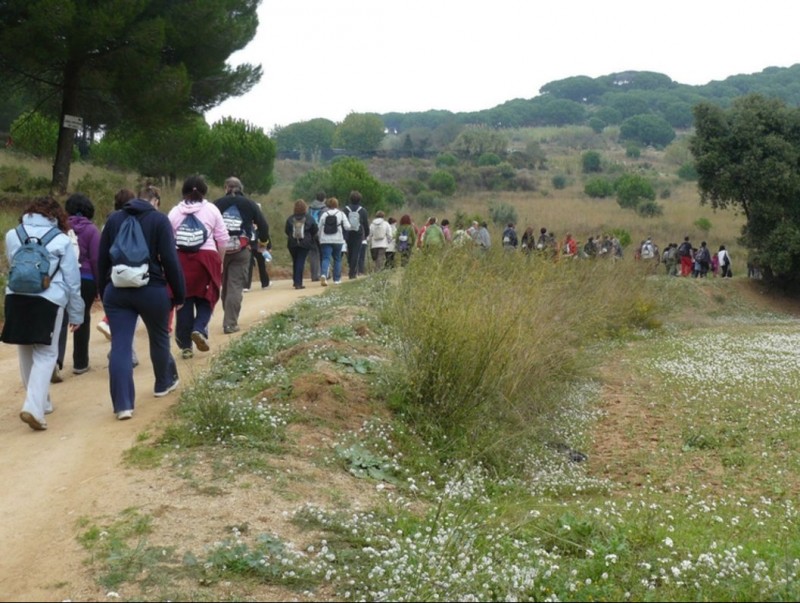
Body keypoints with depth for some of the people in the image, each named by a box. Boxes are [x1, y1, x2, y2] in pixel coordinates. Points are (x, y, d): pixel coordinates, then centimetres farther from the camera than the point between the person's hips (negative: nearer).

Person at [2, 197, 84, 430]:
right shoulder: (61, 240, 3)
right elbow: (72, 280, 4)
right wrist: (76, 313, 11)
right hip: (48, 302, -3)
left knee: (25, 352, 18)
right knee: (45, 355, 1)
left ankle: (40, 401, 29)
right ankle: (34, 407, -14)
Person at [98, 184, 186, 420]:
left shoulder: (113, 219, 8)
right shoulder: (159, 220, -4)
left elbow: (102, 259, 10)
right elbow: (170, 260, -9)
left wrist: (103, 291, 19)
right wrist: (179, 294, -2)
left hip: (117, 290, 2)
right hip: (152, 289, -2)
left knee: (120, 345, -1)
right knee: (159, 337, 20)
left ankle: (123, 404, -8)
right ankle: (165, 383, 40)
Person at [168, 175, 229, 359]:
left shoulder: (175, 212, 8)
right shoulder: (211, 209, 5)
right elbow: (222, 238, 4)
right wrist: (220, 261, 13)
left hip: (180, 259, 1)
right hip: (206, 258, -1)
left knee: (184, 302, 6)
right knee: (206, 298, 11)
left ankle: (185, 346, 9)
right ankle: (199, 329, -14)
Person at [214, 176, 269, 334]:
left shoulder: (217, 203, 4)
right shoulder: (249, 204, 5)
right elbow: (263, 225, 3)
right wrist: (263, 242, 19)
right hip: (241, 250, -1)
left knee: (225, 285, 16)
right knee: (236, 287, -3)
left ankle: (229, 319, 23)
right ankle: (230, 324, -9)